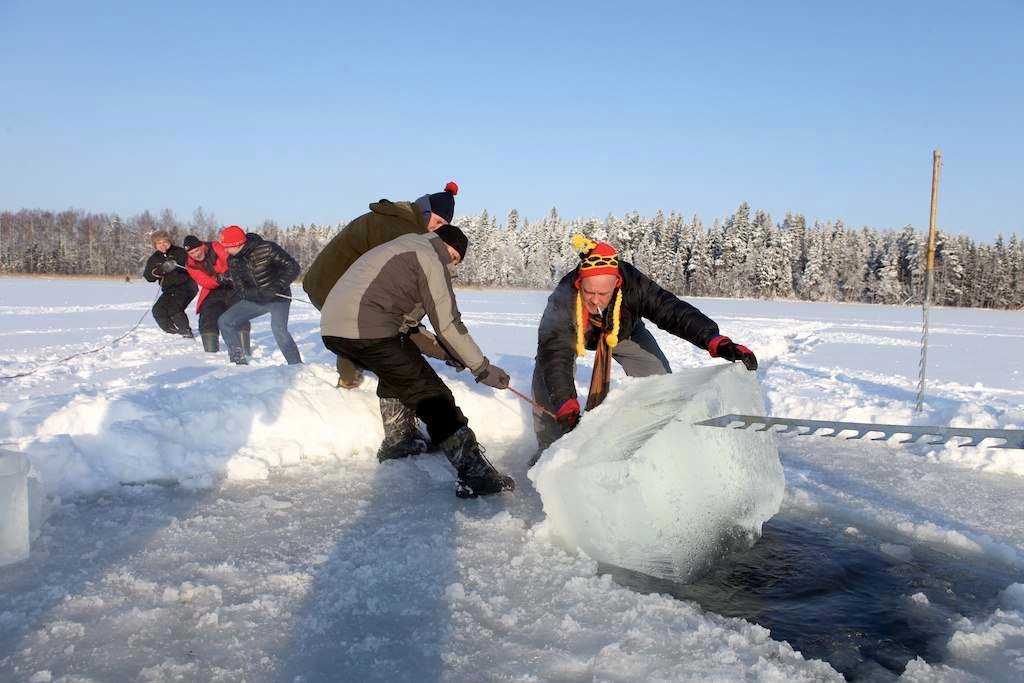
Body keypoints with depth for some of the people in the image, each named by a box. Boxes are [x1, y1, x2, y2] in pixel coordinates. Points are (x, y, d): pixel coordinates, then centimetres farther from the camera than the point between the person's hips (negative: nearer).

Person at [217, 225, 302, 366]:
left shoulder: (267, 248, -20)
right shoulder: (232, 260, -3)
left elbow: (293, 267, -19)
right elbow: (240, 290, -6)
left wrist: (277, 286, -29)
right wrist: (257, 293, -26)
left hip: (278, 298, -6)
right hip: (253, 300, 6)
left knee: (279, 330, -29)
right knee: (225, 321, -1)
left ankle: (297, 366, -18)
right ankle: (238, 361, 11)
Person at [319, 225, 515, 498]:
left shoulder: (404, 248, 28)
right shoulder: (431, 259, 1)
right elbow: (447, 325, -5)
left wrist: (444, 351, 25)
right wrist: (483, 369, 2)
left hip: (332, 328, 10)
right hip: (367, 332, -10)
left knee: (396, 373, 32)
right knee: (431, 394, -8)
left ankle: (398, 441, 39)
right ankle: (474, 472, -12)